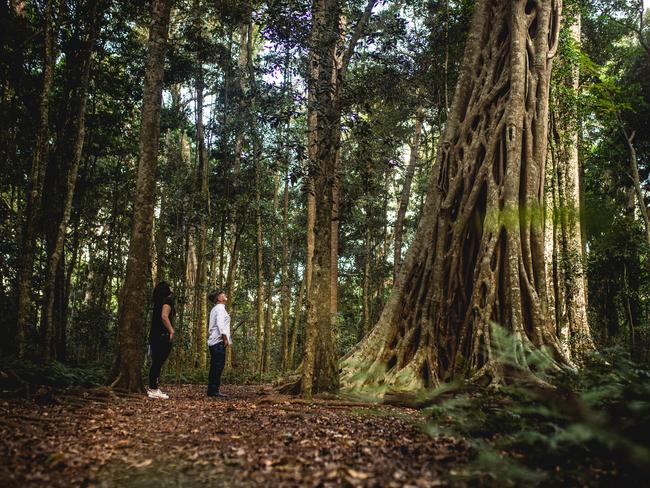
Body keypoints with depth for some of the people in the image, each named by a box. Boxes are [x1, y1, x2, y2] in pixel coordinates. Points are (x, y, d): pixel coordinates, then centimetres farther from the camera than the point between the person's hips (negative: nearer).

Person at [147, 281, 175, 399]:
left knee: (156, 363, 13)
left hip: (155, 335, 9)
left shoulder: (159, 301, 18)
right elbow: (164, 316, -23)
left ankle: (152, 387, 18)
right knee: (158, 363, -7)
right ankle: (154, 390, -5)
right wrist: (171, 330, -18)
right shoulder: (168, 300, -9)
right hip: (163, 336, -9)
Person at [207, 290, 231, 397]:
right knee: (218, 365, -10)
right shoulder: (220, 307, -6)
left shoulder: (215, 309, 23)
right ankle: (214, 390, -11)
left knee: (215, 366, 9)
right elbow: (220, 324, -17)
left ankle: (212, 390, 10)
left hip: (213, 341, 10)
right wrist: (225, 338, -17)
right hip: (219, 340, -10)